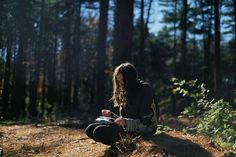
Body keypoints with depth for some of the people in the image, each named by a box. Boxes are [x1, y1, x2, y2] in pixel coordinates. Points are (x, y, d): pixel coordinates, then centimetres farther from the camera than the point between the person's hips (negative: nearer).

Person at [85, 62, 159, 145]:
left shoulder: (145, 91, -12)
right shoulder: (125, 92, 13)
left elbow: (147, 123, -17)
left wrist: (126, 122, -29)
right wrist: (111, 114, 4)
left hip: (142, 132, -9)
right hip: (127, 127, 9)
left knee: (99, 132, -24)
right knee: (90, 129, -5)